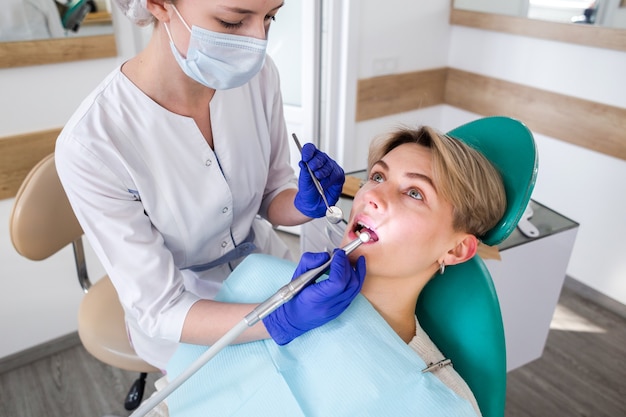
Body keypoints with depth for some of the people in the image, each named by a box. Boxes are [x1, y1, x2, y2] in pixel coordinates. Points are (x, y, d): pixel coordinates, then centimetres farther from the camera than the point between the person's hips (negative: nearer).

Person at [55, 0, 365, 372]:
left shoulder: (257, 73, -18)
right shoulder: (90, 144, -30)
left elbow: (272, 196, -3)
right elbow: (160, 310, -25)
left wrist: (306, 205, -26)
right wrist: (285, 320, -40)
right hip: (180, 321, -3)